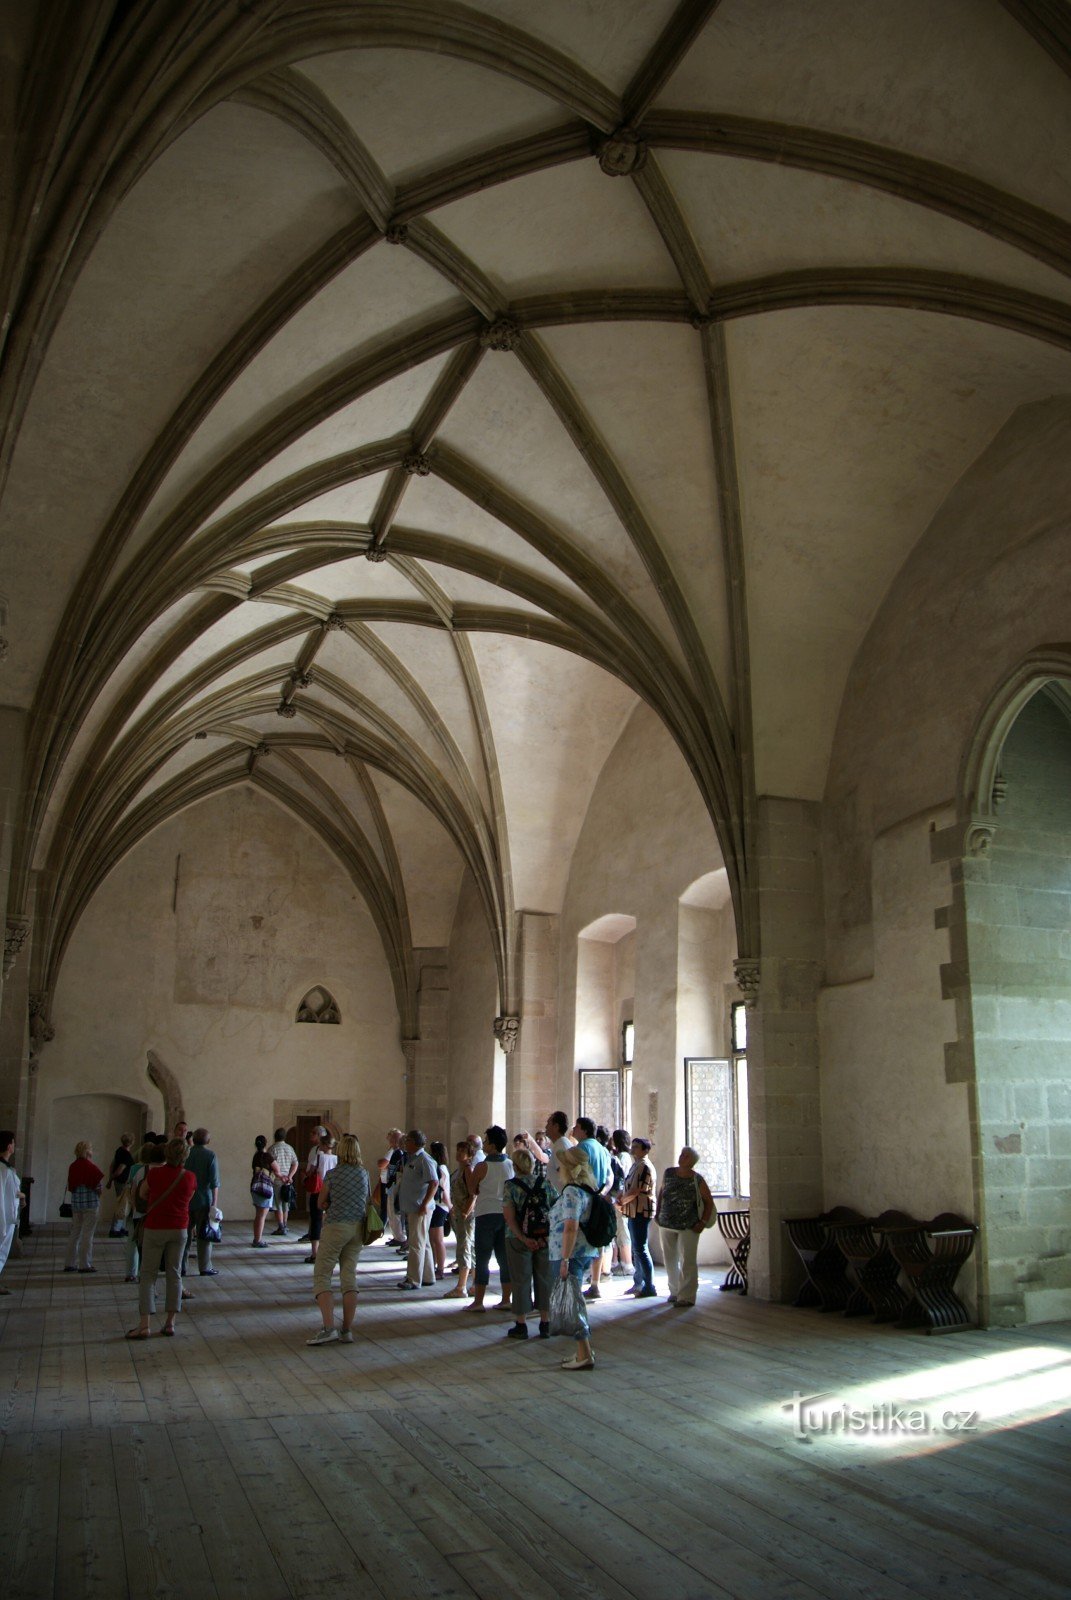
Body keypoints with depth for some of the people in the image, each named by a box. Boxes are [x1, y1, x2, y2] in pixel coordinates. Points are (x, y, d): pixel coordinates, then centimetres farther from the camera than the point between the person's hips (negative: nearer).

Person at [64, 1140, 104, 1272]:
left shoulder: (72, 1166, 4)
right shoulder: (90, 1166, -13)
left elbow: (70, 1186, 8)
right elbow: (100, 1185, -13)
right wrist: (99, 1191, 7)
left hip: (75, 1202, 6)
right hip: (90, 1202, -6)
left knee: (75, 1233, 14)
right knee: (87, 1234, 1)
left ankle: (69, 1263, 18)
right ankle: (84, 1264, 3)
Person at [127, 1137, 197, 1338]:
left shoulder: (155, 1173, -12)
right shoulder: (190, 1177, -6)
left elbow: (142, 1194, 3)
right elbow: (188, 1199, 7)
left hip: (155, 1229, -2)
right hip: (180, 1229, 3)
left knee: (148, 1275, 4)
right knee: (174, 1274, 10)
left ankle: (144, 1325, -3)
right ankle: (170, 1323, 10)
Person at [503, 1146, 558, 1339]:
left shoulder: (510, 1186, -7)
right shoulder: (546, 1183, 1)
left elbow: (509, 1216, -14)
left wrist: (523, 1238, -16)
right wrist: (547, 1236, -5)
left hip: (519, 1240, -2)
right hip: (545, 1239, 2)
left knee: (521, 1281, 7)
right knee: (545, 1280, 11)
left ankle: (521, 1325, 12)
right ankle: (546, 1323, 16)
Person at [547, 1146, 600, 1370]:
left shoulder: (571, 1191, -17)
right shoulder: (587, 1190, 12)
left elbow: (571, 1228, -24)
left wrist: (565, 1260, -23)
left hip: (569, 1254, -9)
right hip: (585, 1252, 9)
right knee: (575, 1300, 17)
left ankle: (585, 1355, 0)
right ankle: (585, 1351, 22)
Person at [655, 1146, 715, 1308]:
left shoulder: (697, 1180, -8)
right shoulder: (668, 1173, 1)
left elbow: (709, 1201, -1)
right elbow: (661, 1192, 14)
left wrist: (703, 1222, -7)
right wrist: (657, 1213, 9)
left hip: (688, 1227, -4)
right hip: (666, 1224, 4)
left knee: (687, 1261, -3)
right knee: (670, 1260, 14)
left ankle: (687, 1296, 3)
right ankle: (675, 1291, 29)